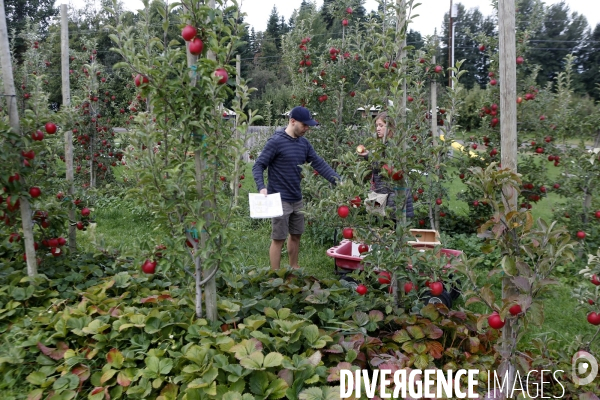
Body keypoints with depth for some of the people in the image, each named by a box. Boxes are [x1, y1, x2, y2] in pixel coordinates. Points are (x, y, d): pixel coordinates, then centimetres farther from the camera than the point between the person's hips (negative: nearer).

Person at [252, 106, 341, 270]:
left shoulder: (304, 143, 7)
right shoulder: (276, 142, -13)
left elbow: (319, 164, 4)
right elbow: (258, 166, -12)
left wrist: (337, 180, -7)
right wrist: (261, 187, -28)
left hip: (297, 199, 7)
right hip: (280, 200, -7)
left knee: (296, 235, 18)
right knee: (278, 239, 1)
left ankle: (294, 269, 35)